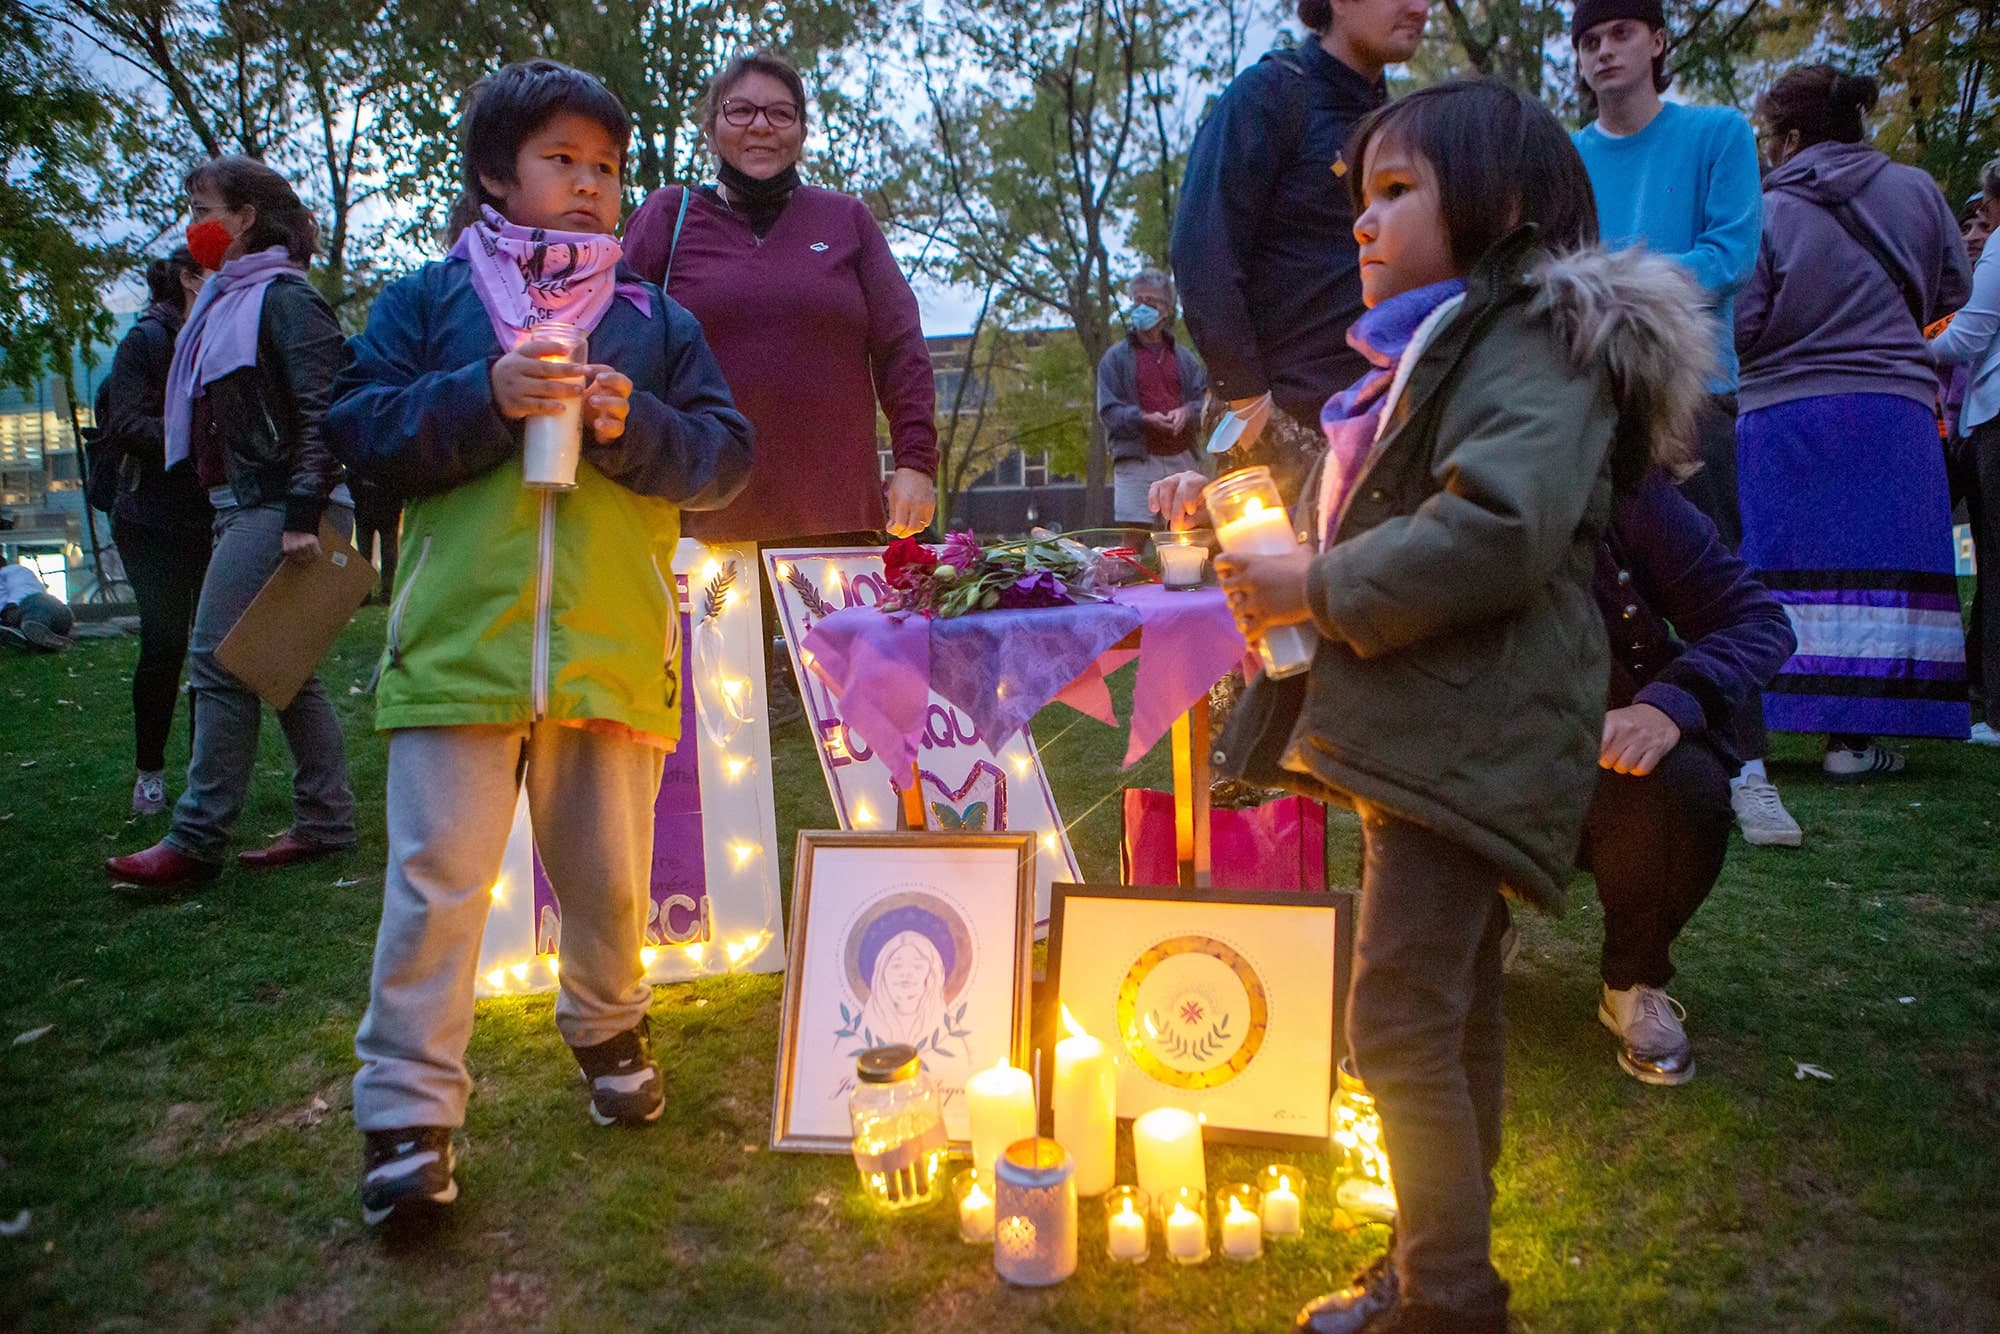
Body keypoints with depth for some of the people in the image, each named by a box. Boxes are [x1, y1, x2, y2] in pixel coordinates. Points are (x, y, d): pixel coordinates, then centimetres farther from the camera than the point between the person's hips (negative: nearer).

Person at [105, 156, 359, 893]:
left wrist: (303, 515, -25)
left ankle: (196, 841, -4)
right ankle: (326, 821, 17)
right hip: (249, 507, 10)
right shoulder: (229, 300, 20)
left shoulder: (284, 296, -9)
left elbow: (324, 411, -19)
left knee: (220, 661, -9)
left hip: (278, 508, -10)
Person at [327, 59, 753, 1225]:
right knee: (438, 878, -3)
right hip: (460, 642, -1)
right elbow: (362, 428, 2)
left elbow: (726, 458, 8)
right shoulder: (428, 300, 11)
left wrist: (634, 426, -11)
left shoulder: (657, 319, 15)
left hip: (615, 649, 2)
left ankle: (609, 1029, 37)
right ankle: (408, 1110, 6)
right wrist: (487, 399, -12)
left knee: (608, 871, 12)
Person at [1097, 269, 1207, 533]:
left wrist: (1187, 413, -12)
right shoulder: (1116, 357, 8)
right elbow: (1108, 410, -1)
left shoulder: (1184, 357, 18)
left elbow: (1205, 399, 10)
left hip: (1183, 459, 3)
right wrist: (1144, 419, -18)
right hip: (1136, 460, -3)